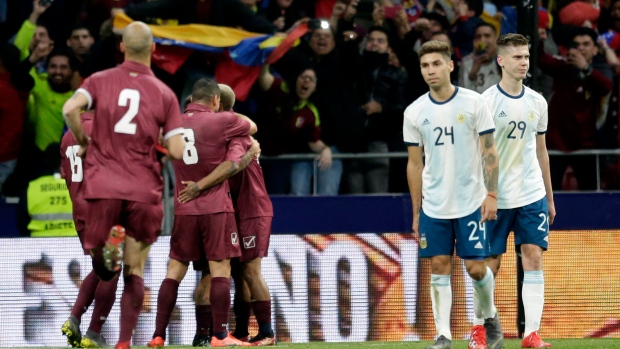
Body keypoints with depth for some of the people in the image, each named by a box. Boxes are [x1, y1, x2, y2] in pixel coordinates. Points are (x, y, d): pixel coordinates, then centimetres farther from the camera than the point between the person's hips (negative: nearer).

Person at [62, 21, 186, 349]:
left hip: (103, 184, 0)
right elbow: (177, 151, -4)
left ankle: (109, 243, -23)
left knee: (101, 268, 11)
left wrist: (83, 143, 2)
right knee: (134, 271, 9)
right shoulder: (165, 94, 2)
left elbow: (70, 109, -15)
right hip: (143, 189, 0)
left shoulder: (100, 81, 3)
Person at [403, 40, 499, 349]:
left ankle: (486, 316, 24)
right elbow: (415, 164, 8)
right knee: (439, 266, -1)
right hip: (434, 205, 2)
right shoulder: (415, 113, 2)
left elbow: (490, 152, -2)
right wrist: (417, 212, 7)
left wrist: (491, 194, -10)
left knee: (476, 268, -2)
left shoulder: (473, 103, -5)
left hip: (471, 202, -2)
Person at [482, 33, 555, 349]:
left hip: (532, 195, 4)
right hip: (496, 198, -4)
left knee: (534, 258, -6)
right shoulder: (487, 101, -7)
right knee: (490, 263, 3)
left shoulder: (537, 102, 8)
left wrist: (549, 197, 17)